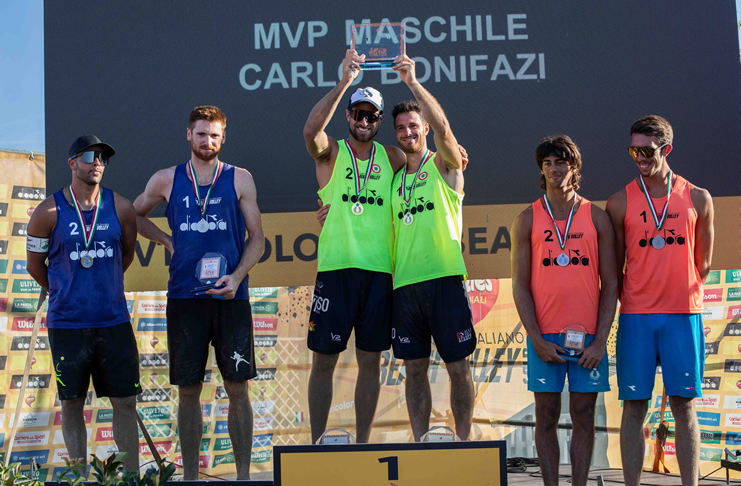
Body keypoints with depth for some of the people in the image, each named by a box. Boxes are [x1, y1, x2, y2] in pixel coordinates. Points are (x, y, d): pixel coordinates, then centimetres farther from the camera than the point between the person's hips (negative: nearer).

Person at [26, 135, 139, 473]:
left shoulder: (120, 208, 2)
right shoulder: (49, 212, -4)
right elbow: (35, 265, 7)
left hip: (114, 321, 2)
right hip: (67, 323, -2)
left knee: (125, 402, 3)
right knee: (71, 404, 5)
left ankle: (132, 475, 12)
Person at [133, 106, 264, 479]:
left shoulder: (239, 179, 6)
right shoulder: (166, 180, 9)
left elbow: (256, 239, 5)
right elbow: (135, 214, 24)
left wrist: (237, 277, -10)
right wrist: (168, 241, 9)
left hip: (230, 297, -1)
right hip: (184, 297, 1)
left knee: (238, 388, 0)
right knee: (188, 390, 4)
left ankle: (243, 474, 8)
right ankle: (189, 476, 13)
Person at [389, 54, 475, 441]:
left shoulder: (444, 164, 4)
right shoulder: (396, 179, 18)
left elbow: (442, 127, -15)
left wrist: (413, 82, -20)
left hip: (444, 278, -5)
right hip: (404, 282, 5)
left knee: (458, 367, 0)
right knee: (415, 368, 6)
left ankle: (463, 443, 8)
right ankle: (420, 444, 13)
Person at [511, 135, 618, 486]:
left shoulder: (596, 217, 7)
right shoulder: (527, 220, 6)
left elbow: (610, 284, 5)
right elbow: (520, 285, 3)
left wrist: (600, 340, -4)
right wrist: (537, 339, -6)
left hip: (588, 335, 0)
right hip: (544, 335, 0)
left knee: (583, 417, 4)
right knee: (546, 418, 3)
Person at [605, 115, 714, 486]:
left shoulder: (697, 199, 5)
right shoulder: (620, 202, 3)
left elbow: (702, 266, 13)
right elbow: (614, 269, 8)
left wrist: (679, 293, 11)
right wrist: (630, 302, 7)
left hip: (683, 314, 1)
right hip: (636, 316, 0)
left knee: (684, 406, 3)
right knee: (634, 407, 1)